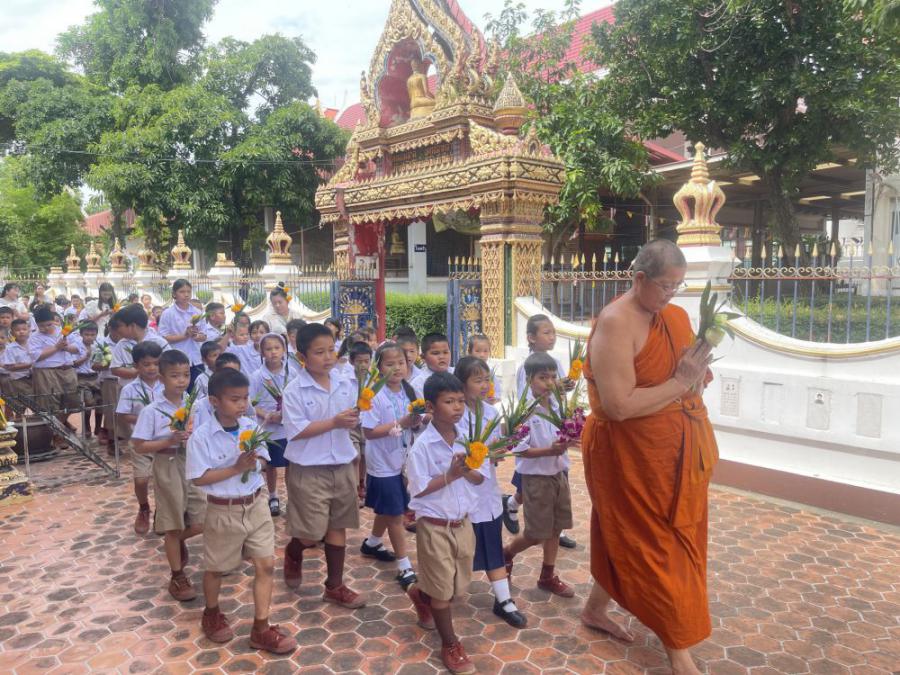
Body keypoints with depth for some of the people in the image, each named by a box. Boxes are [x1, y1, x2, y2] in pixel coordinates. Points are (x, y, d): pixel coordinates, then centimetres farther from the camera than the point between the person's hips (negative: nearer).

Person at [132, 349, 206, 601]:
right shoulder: (152, 411, -11)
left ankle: (176, 540, 39)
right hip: (168, 467, -3)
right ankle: (177, 576, 26)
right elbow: (139, 446, -10)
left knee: (202, 523, 5)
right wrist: (169, 441, -22)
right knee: (173, 526, 8)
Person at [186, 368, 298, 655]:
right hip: (223, 511, -4)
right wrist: (236, 468, -25)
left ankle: (261, 628, 16)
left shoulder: (251, 427, -3)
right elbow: (198, 478, -18)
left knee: (266, 565, 3)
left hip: (256, 505, 4)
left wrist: (254, 463, -16)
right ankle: (211, 616, 44)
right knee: (216, 567, 17)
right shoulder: (202, 436, -17)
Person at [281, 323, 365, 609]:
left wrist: (354, 419, -12)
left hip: (342, 466, 5)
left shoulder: (345, 385, 1)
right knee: (312, 535, 1)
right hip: (309, 470, -4)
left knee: (338, 526, 13)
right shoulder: (295, 390, -13)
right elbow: (296, 431, -18)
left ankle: (335, 586, 27)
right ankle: (293, 553, 37)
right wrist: (334, 422, -23)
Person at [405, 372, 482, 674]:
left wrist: (467, 470, -18)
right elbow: (418, 490, -18)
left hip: (462, 522, 6)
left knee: (458, 583, 20)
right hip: (434, 525, -6)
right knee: (442, 586, 8)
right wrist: (450, 475, -25)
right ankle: (450, 644, 25)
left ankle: (421, 595, 49)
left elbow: (480, 478, 4)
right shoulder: (422, 445, -18)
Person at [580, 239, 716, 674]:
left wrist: (697, 375, -10)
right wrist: (679, 383, -21)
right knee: (656, 544, 4)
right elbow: (618, 405, -27)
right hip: (630, 454, -8)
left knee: (629, 536, 20)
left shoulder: (675, 317, 4)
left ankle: (596, 609, 41)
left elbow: (689, 378, 14)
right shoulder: (616, 323, -21)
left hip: (671, 451, 8)